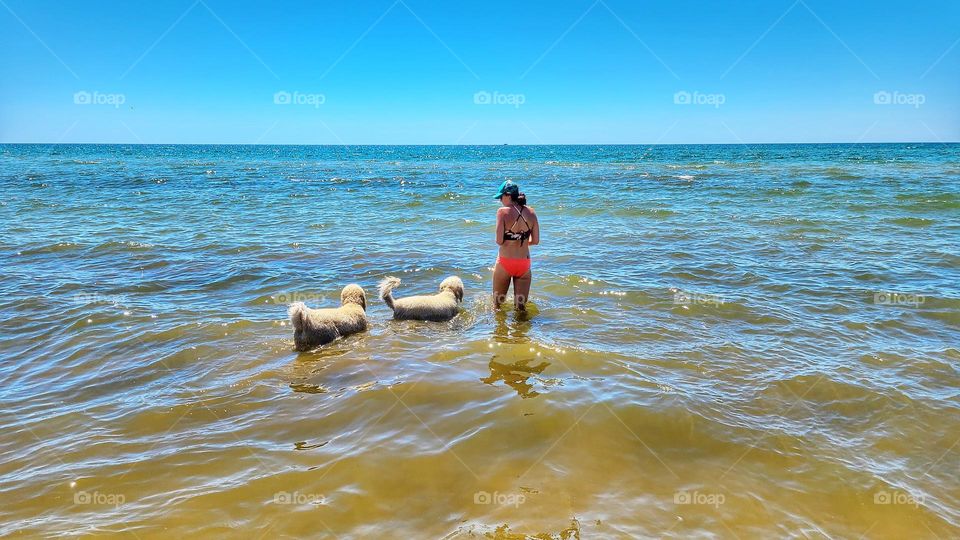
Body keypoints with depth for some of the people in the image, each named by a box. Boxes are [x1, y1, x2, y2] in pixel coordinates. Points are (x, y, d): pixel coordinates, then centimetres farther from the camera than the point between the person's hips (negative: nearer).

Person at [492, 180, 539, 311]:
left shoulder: (503, 211, -13)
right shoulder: (530, 212, -1)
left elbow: (499, 241, -17)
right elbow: (535, 241, 2)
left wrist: (509, 242, 6)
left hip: (505, 262, -3)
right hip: (524, 263, 3)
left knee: (497, 304, 16)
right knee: (521, 307, 12)